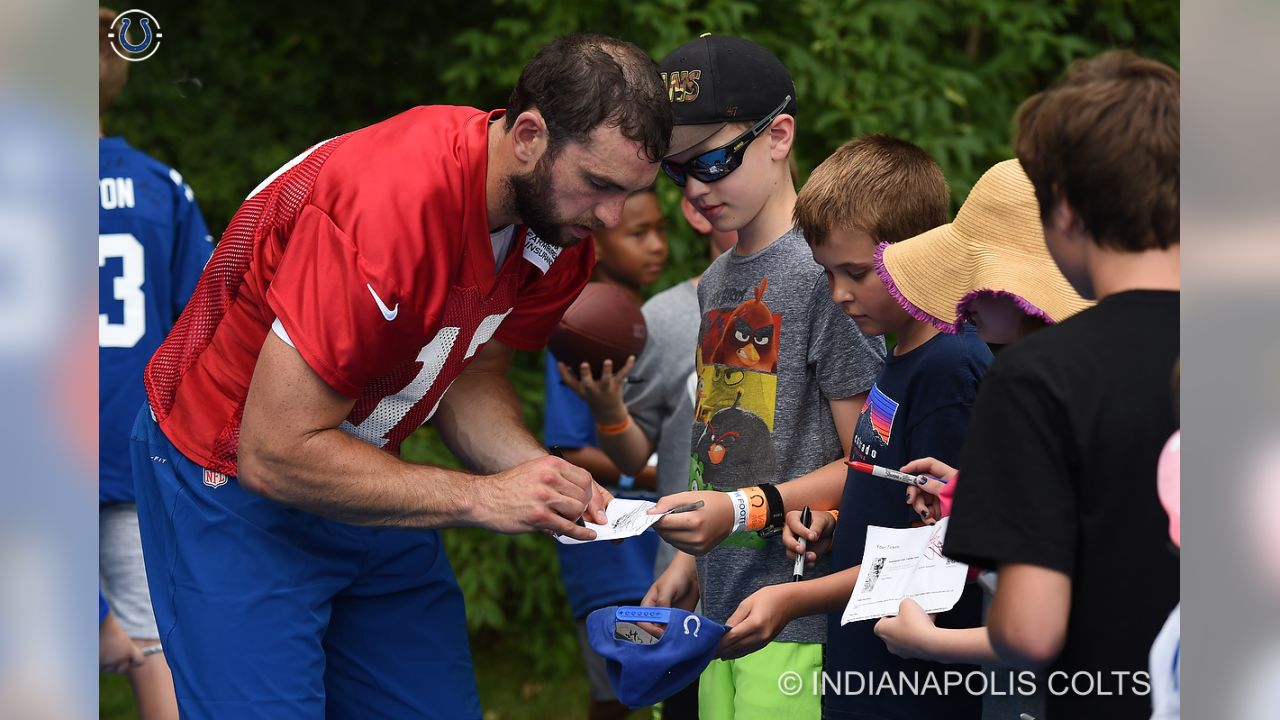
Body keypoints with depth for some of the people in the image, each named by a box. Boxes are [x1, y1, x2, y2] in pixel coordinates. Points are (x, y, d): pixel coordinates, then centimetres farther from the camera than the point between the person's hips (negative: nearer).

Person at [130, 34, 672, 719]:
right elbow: (275, 454, -31)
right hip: (227, 478, -7)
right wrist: (481, 496, -28)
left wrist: (540, 475, -16)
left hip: (367, 479, 7)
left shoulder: (558, 216, -9)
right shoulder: (386, 206, -35)